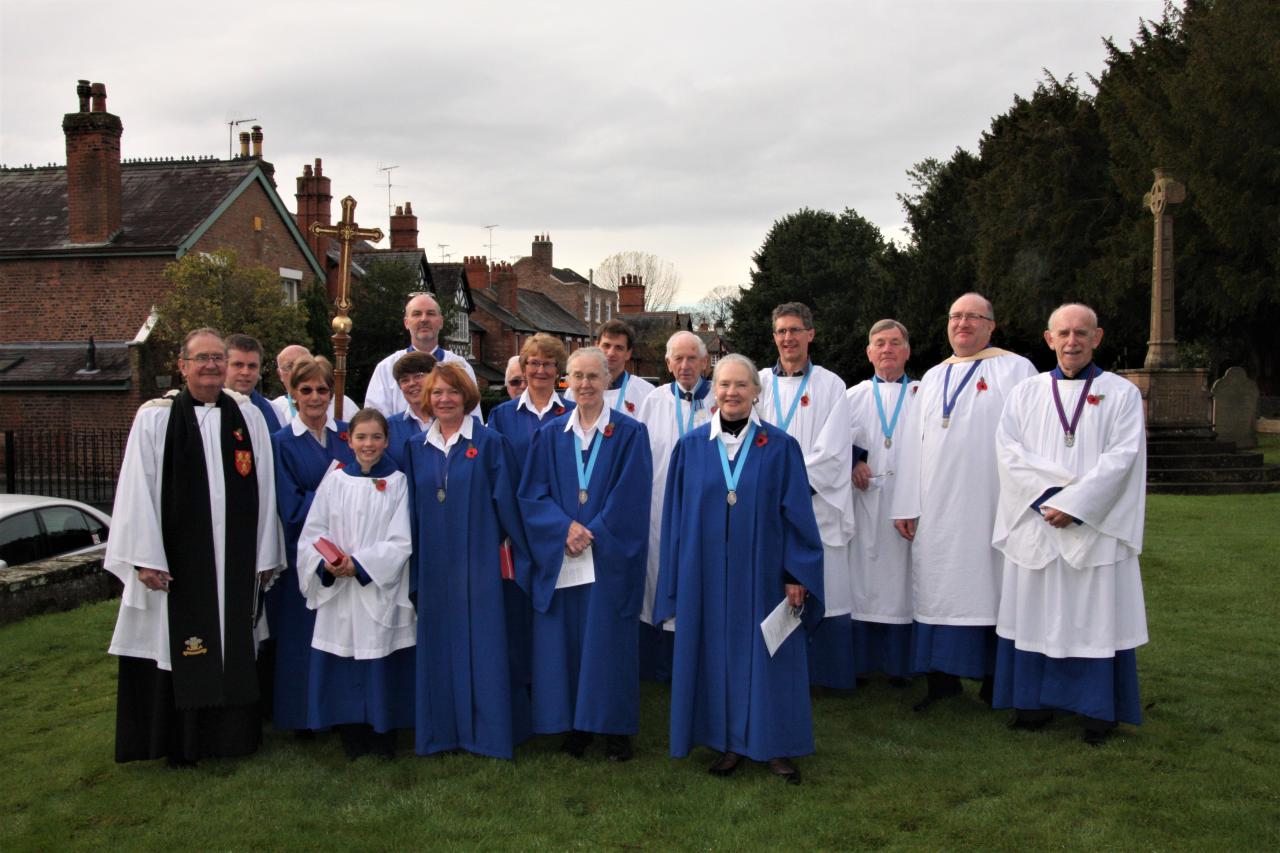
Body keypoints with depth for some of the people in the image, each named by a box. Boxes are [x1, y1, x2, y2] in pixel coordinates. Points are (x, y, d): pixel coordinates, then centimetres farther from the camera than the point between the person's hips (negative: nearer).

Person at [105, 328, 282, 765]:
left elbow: (264, 488, 5)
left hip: (235, 562, 2)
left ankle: (233, 732, 25)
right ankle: (182, 742, 20)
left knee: (234, 645, 10)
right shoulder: (155, 417, -3)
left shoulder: (248, 416, 5)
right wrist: (146, 558, -10)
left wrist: (265, 553, 4)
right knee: (178, 644, 5)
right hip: (175, 560, -2)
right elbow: (138, 490, -5)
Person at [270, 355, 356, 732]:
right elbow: (291, 507, -8)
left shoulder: (348, 435, 9)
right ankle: (302, 715, 17)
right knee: (304, 636, 3)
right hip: (303, 555, -3)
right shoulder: (282, 443, -1)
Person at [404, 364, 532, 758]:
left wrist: (521, 554, -4)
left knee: (484, 643, 1)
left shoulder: (489, 443, -2)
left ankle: (489, 730, 12)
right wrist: (413, 568, 9)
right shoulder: (417, 449, 9)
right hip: (434, 563, 4)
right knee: (439, 645, 8)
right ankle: (444, 730, 20)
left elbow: (506, 501, -3)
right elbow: (413, 510, 12)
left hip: (479, 560, -4)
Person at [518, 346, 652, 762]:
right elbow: (532, 494, 2)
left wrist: (591, 534, -13)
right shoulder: (550, 435, 8)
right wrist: (565, 528, -14)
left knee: (610, 641, 2)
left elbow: (630, 497, -7)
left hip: (611, 557, -2)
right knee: (565, 639, 5)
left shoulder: (630, 433, 0)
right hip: (558, 557, 3)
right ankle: (574, 725, 18)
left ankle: (616, 728, 14)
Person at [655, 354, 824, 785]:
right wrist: (677, 579, 2)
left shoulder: (780, 447, -2)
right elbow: (675, 515, 4)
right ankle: (729, 742, 22)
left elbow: (797, 515, -2)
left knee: (768, 655, 6)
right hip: (707, 575, 1)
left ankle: (774, 745, 21)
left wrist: (797, 575, -7)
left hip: (764, 573, -1)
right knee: (717, 653, 8)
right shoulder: (691, 447, 2)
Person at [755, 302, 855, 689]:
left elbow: (832, 451, -5)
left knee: (823, 593, -1)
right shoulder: (760, 383, 10)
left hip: (817, 505, -2)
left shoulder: (830, 386, 2)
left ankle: (826, 672, 11)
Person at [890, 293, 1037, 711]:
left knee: (990, 586, 2)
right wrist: (906, 504, 6)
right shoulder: (933, 378, 16)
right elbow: (913, 443, 13)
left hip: (990, 506, -4)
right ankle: (943, 678, 16)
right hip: (937, 511, 4)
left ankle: (995, 680, 15)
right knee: (938, 589, 6)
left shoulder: (1015, 370, 2)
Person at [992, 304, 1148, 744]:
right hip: (1036, 523, 2)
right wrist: (1048, 494, -14)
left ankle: (1098, 709, 12)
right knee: (1036, 611, 5)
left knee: (1096, 613, 2)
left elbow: (1122, 456, -7)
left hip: (1096, 526, -2)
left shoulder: (1121, 393, 4)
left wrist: (1075, 503, -16)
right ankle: (1036, 701, 16)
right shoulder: (1027, 392, 9)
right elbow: (1009, 451, -1)